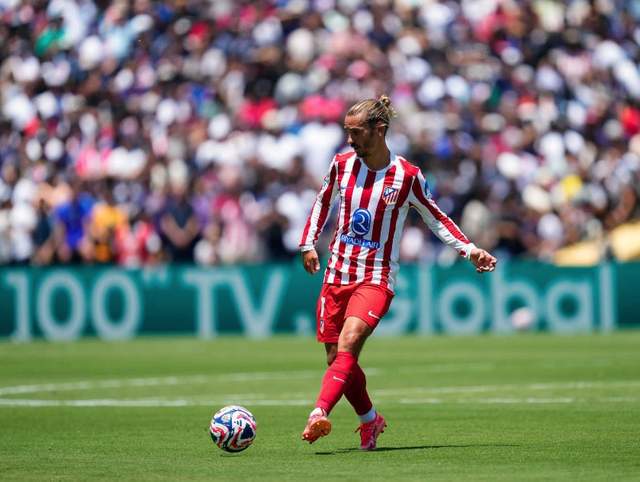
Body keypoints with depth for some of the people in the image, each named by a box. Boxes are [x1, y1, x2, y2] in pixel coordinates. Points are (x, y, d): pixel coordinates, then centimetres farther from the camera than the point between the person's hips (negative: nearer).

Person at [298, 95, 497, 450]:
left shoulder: (407, 176, -7)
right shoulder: (342, 165, 2)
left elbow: (436, 218, 6)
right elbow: (323, 201, 21)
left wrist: (469, 250, -2)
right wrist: (308, 243, 12)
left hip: (376, 279, -4)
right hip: (337, 274, 4)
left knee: (347, 346, -26)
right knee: (335, 359, 5)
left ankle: (319, 414, -39)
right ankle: (370, 420, 28)